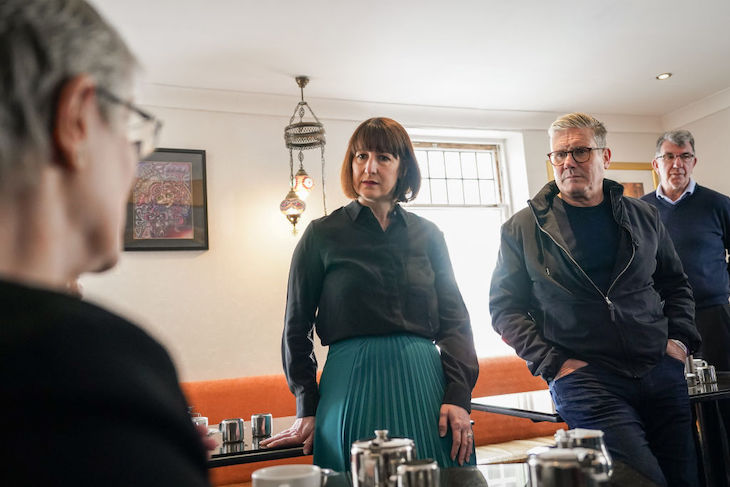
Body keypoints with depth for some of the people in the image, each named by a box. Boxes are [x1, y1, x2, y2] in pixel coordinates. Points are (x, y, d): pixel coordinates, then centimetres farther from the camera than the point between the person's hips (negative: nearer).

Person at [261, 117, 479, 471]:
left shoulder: (427, 235, 9)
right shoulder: (322, 235, 3)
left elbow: (454, 318, 8)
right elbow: (297, 327, 6)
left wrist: (458, 396, -5)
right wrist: (307, 409, 2)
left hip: (424, 382, 3)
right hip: (352, 387, -2)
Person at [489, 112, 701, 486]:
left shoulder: (643, 217, 12)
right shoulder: (522, 229, 0)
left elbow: (675, 284, 22)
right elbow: (505, 307, 0)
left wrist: (680, 340, 6)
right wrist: (552, 364, -9)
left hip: (661, 372, 5)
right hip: (583, 379, -4)